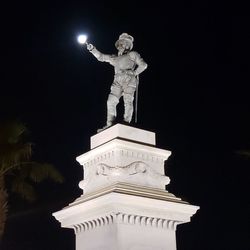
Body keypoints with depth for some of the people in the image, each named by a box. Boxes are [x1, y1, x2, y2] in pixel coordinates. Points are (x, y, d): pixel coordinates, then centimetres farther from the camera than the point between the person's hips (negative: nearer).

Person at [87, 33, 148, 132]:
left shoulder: (133, 55, 16)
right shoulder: (115, 58, 29)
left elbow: (143, 65, 7)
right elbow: (101, 57, 30)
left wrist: (134, 73, -2)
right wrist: (93, 49, 19)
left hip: (129, 80, -5)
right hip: (118, 81, 5)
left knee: (128, 102, -15)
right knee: (111, 101, -9)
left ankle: (126, 124, -23)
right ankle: (109, 124, -12)